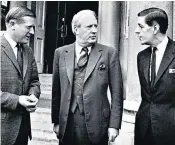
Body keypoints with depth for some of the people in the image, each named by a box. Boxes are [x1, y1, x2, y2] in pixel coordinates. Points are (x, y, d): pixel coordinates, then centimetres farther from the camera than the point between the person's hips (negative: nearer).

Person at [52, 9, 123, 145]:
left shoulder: (110, 53, -2)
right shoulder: (61, 53, 5)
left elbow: (116, 93, -2)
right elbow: (56, 90, 7)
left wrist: (114, 125, -6)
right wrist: (56, 121, 6)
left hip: (96, 126, -2)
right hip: (67, 126, 2)